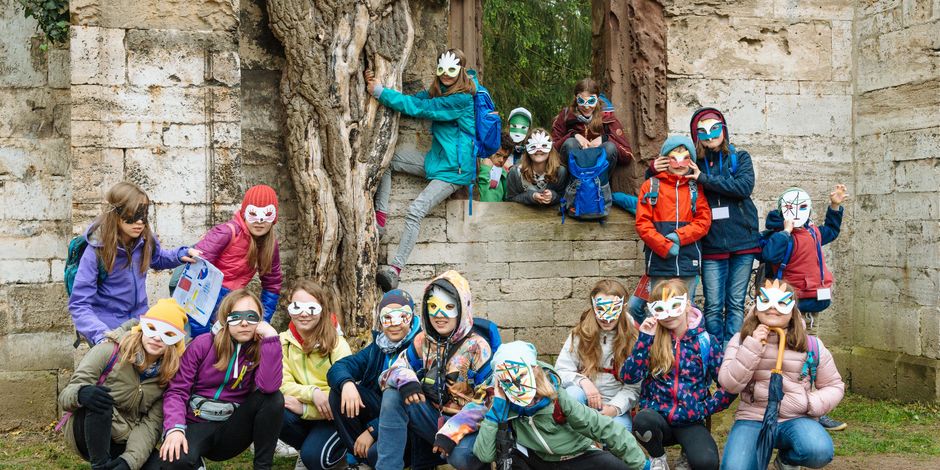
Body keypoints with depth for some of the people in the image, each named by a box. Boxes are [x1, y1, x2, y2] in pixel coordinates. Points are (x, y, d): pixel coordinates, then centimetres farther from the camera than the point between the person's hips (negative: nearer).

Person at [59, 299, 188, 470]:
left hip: (126, 443, 3)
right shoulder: (110, 350, -15)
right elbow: (65, 395, -17)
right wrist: (81, 393, -41)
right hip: (88, 435, -3)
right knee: (99, 403, -34)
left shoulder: (169, 374, -5)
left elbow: (151, 424, -12)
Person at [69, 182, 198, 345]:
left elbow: (158, 259, 19)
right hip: (109, 327, -4)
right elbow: (79, 305, -21)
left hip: (140, 319, 4)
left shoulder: (146, 240, -7)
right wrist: (101, 336, -36)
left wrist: (181, 255, -2)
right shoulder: (96, 251, -19)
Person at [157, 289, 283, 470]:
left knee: (274, 397, -25)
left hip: (232, 430, 2)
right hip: (197, 425, -1)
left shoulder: (260, 350, -3)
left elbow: (269, 387, -25)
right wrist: (175, 428, -28)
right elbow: (177, 390, -10)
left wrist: (271, 337, -24)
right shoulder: (203, 344, -6)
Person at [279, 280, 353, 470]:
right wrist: (312, 392, -27)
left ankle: (342, 448, 6)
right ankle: (309, 444, 1)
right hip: (303, 413, 3)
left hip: (332, 416, -3)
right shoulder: (283, 342, -3)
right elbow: (283, 385, -9)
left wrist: (304, 408, -22)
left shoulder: (337, 344, -13)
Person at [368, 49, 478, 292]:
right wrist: (375, 85, -14)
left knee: (416, 210, -23)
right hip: (434, 160, 9)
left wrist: (379, 91, -21)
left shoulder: (463, 98, -19)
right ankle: (380, 215, -7)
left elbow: (417, 108, -23)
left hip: (454, 169, -9)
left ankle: (396, 268, -25)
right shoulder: (437, 91, 8)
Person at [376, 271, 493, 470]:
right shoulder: (423, 341, 5)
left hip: (464, 425, -5)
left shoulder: (477, 347, -9)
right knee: (393, 394, -20)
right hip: (432, 418, 5)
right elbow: (389, 373, 4)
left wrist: (453, 433, -25)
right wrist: (405, 380, -22)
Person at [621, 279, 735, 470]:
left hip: (691, 421, -1)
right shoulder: (652, 339, 3)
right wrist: (644, 338, -14)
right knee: (642, 420, -35)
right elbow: (628, 377, -9)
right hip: (657, 416, 1)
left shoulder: (706, 342, 0)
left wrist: (703, 409, -9)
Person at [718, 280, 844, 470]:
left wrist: (810, 403, -9)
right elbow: (729, 384, -9)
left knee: (819, 451, -32)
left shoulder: (811, 345, 2)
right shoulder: (741, 340, 2)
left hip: (796, 419, 1)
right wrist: (752, 347, -17)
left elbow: (834, 387, 11)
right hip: (753, 419, -1)